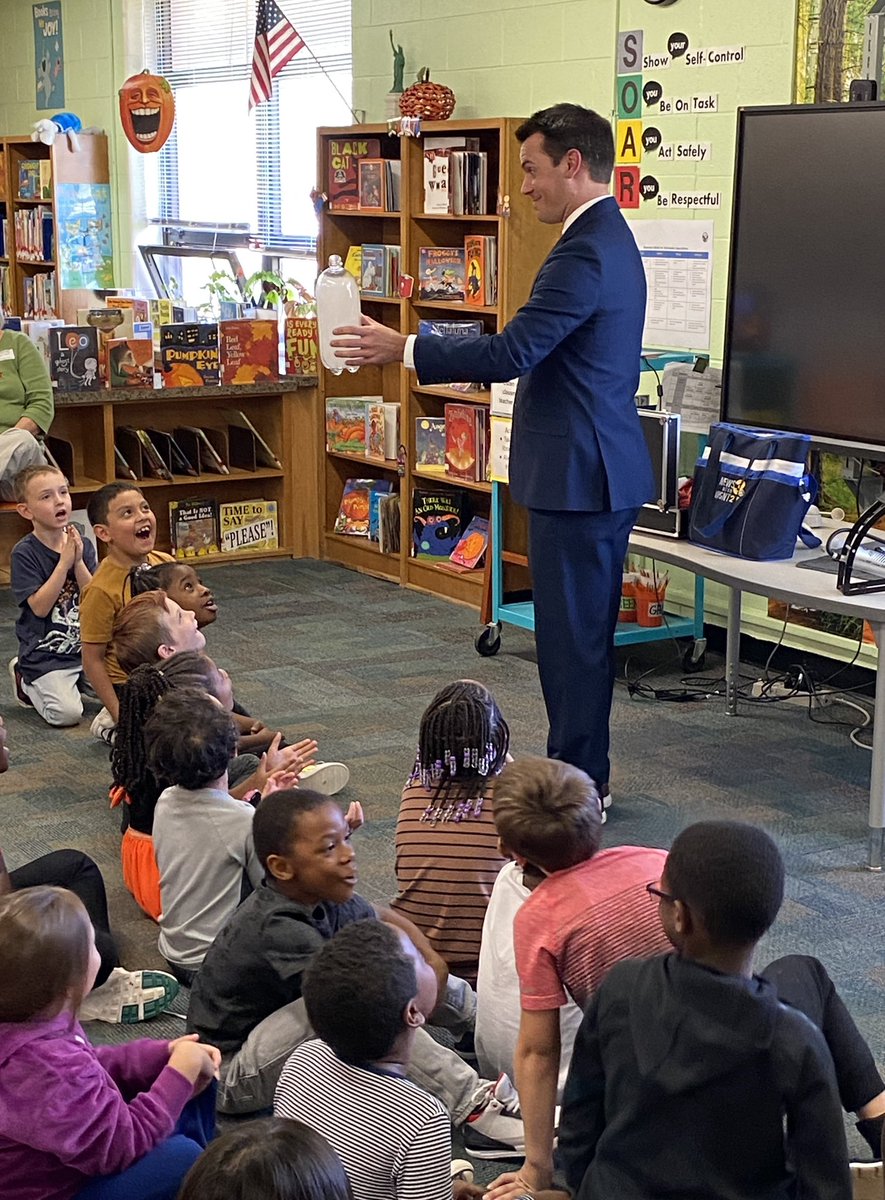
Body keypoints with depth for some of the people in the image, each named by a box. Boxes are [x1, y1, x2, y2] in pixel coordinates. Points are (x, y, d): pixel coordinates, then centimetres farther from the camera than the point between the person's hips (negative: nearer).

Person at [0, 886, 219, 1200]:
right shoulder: (50, 1070, -39)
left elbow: (89, 1067, 7)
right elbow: (124, 1145, -27)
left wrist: (164, 1055, -4)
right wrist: (181, 1068, -21)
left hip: (62, 1160, 10)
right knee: (181, 1157, -26)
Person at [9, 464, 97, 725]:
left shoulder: (82, 545, 3)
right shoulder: (24, 553, -12)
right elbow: (40, 606, -19)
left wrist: (78, 562, -17)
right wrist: (64, 562, -21)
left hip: (84, 645, 5)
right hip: (44, 653, -5)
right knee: (67, 713, -19)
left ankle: (74, 682, 20)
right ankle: (26, 682, 11)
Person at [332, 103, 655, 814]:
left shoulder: (584, 254, -20)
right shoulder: (609, 238, 14)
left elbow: (510, 353, -25)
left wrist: (401, 349, -19)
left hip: (579, 475, -11)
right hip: (603, 468, 11)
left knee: (572, 632, -2)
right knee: (584, 629, 17)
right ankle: (584, 773, 28)